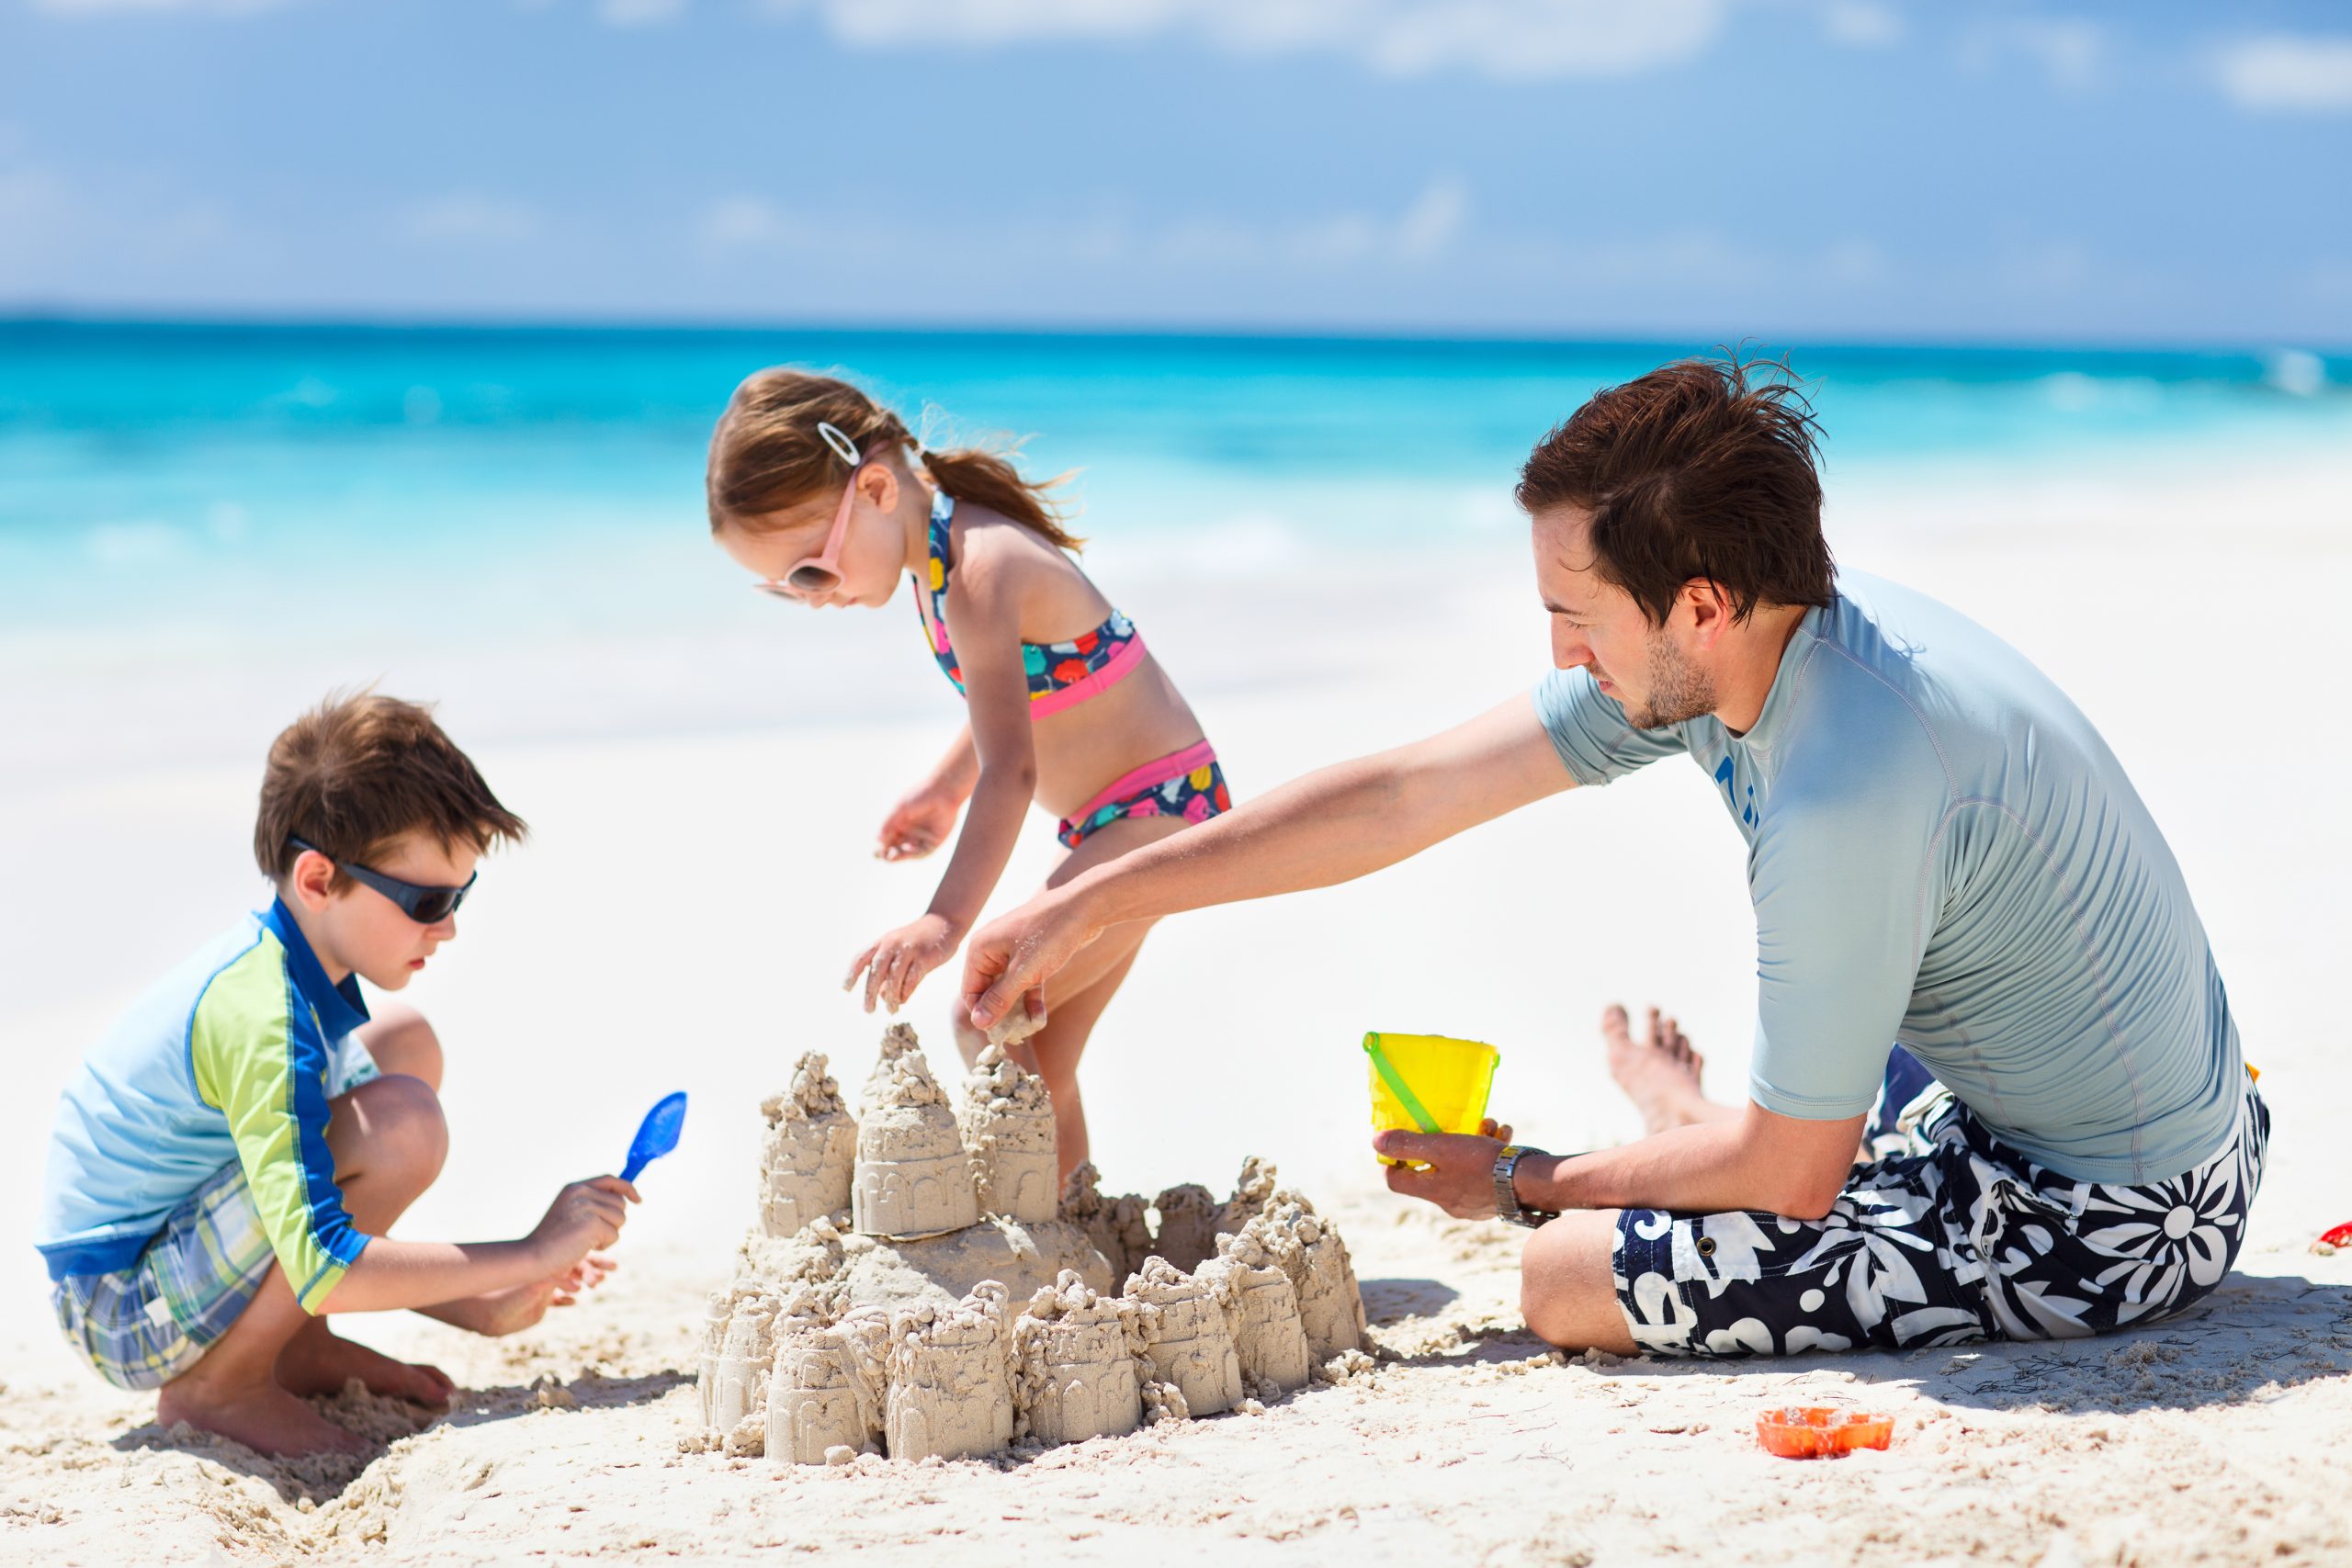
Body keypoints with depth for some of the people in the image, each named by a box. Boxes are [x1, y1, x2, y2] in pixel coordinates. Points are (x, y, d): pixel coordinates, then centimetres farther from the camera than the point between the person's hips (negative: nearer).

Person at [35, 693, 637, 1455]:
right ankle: (217, 1387, -10)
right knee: (403, 1124, -27)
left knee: (405, 1042, 11)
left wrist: (478, 1306, 2)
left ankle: (300, 1351, 11)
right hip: (122, 1322, -10)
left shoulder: (288, 966, 4)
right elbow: (324, 1268, -33)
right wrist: (532, 1255, -26)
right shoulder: (264, 1018, -27)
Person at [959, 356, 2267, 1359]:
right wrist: (1085, 905, 2)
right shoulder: (1705, 654, -5)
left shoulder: (1844, 792, -31)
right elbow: (1404, 794, -1)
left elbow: (1786, 1177, -20)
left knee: (1569, 1277, -10)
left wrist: (1522, 1185, -5)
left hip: (2109, 1223, -8)